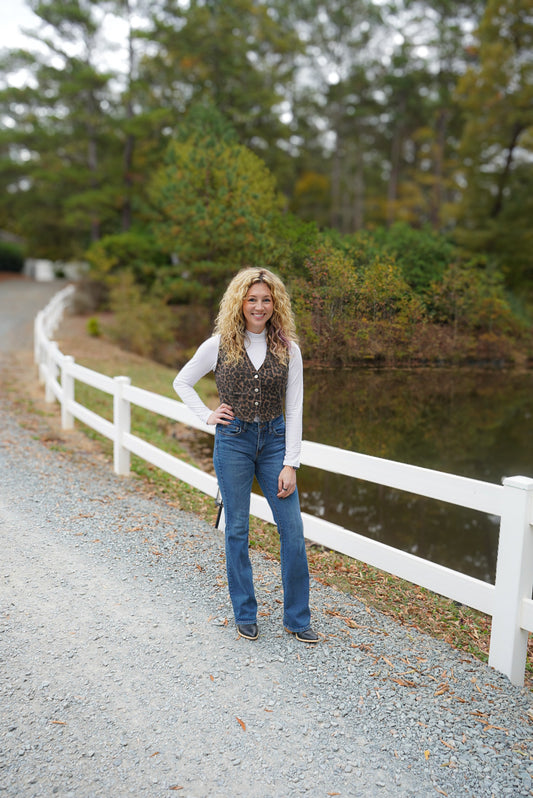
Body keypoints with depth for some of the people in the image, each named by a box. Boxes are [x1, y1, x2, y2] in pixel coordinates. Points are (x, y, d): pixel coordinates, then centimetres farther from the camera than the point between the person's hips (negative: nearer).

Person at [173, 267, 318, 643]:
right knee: (237, 529, 6)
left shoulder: (288, 348, 1)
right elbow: (182, 382, 13)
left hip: (274, 440, 1)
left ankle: (297, 618, 15)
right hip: (233, 441, -1)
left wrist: (290, 464, -6)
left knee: (293, 528, -1)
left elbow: (294, 410, 0)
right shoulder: (219, 345, -1)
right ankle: (245, 615, 23)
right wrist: (207, 415, 0)